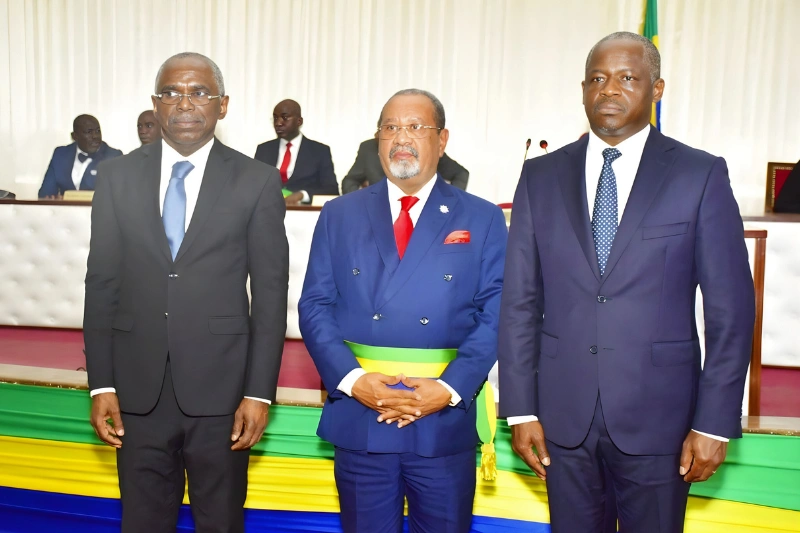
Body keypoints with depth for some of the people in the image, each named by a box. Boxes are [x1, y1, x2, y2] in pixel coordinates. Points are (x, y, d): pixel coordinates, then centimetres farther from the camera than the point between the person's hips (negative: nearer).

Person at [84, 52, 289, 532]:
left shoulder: (257, 181, -3)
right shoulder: (118, 176, 4)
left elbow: (271, 293, -4)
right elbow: (101, 283, 5)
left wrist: (260, 392, -7)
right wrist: (101, 384, 1)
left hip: (220, 387, -2)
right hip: (138, 388, 2)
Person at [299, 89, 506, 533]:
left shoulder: (482, 220, 3)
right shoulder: (339, 215, 7)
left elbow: (496, 314, -3)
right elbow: (314, 306, 2)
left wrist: (450, 388, -14)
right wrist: (352, 378, -12)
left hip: (444, 422, -1)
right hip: (358, 420, 1)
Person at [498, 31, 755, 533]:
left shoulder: (701, 175, -3)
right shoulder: (542, 176, 3)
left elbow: (731, 309, -3)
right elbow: (520, 300, 1)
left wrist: (714, 421, -6)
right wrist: (521, 408, -2)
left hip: (657, 415, -1)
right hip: (562, 413, 2)